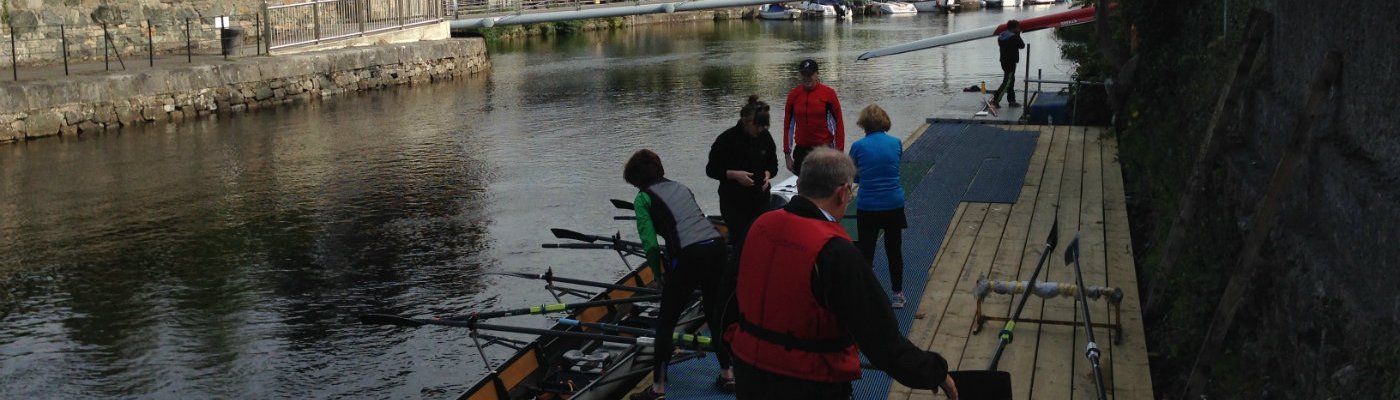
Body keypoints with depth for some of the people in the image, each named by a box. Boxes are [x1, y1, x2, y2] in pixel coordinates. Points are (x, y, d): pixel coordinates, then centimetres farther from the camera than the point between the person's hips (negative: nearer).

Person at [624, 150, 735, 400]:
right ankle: (727, 374, 32)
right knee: (715, 314, 24)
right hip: (717, 246, 6)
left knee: (665, 322, 7)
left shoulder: (643, 198, 7)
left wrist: (660, 275, 12)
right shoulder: (681, 188, 25)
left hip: (689, 256, -6)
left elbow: (651, 245, -2)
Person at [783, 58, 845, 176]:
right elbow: (788, 126, 9)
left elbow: (839, 123, -1)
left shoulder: (828, 93, -3)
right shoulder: (793, 95, 3)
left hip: (824, 149, -2)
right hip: (801, 150, 2)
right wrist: (787, 155, 7)